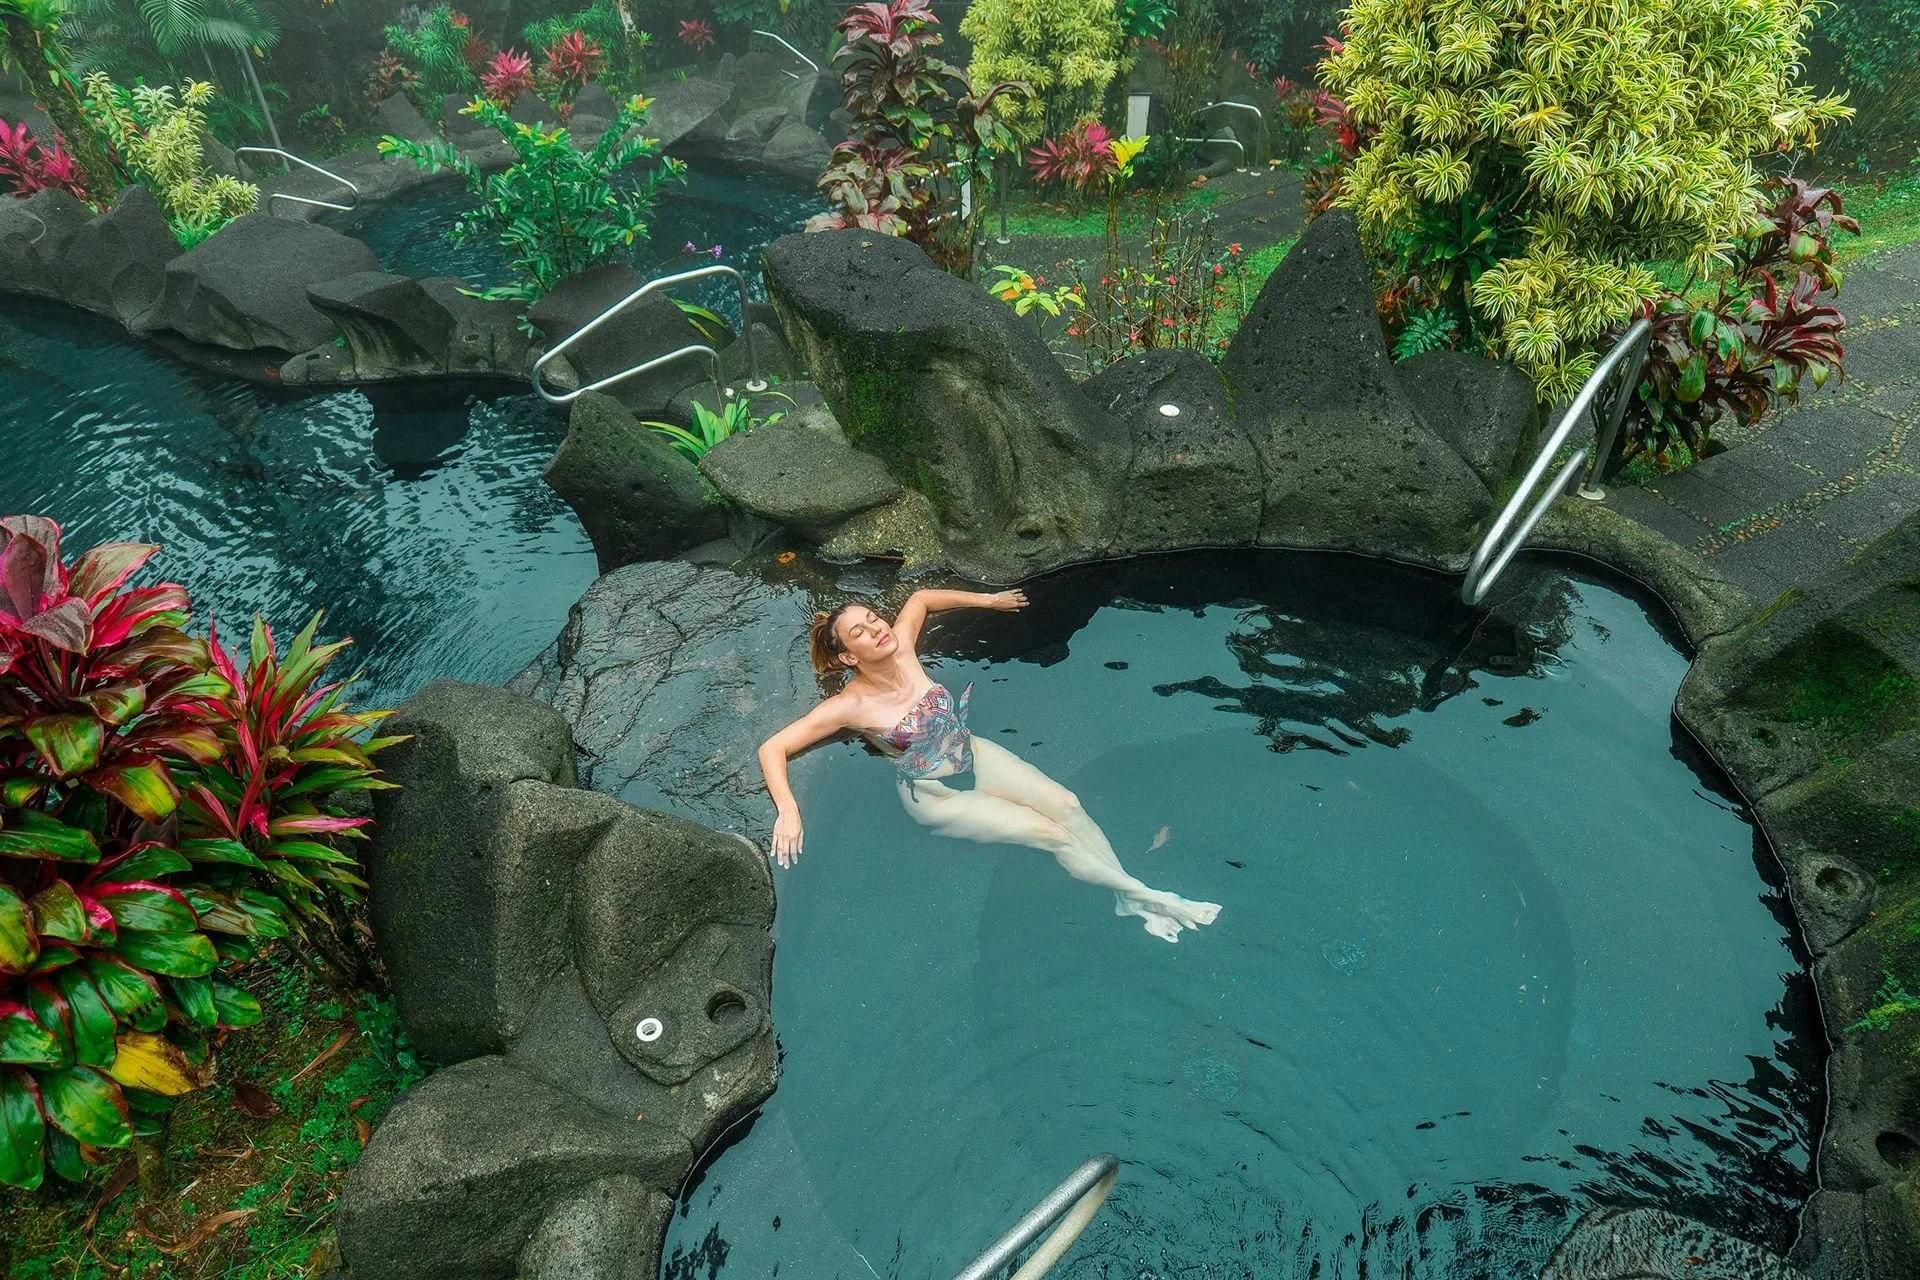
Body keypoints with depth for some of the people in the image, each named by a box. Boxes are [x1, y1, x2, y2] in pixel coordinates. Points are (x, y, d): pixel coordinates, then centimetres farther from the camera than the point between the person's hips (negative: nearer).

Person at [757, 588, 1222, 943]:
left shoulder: (901, 648, -10)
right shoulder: (851, 705, -24)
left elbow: (921, 598, 10)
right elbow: (772, 748, -24)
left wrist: (988, 599, 13)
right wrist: (788, 811, -37)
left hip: (973, 755, 6)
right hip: (935, 798, -5)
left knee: (1067, 806, -11)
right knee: (1051, 834, -13)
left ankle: (1128, 898, 0)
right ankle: (1147, 896, 0)